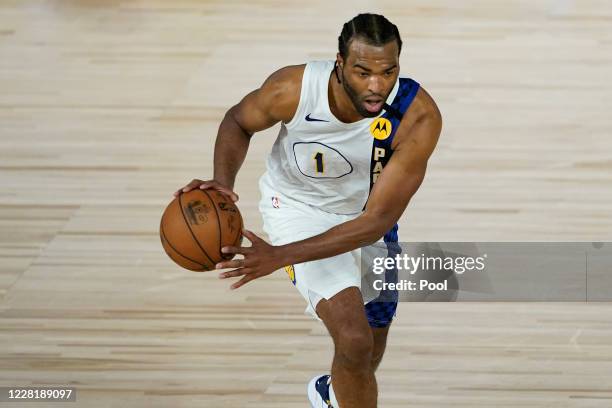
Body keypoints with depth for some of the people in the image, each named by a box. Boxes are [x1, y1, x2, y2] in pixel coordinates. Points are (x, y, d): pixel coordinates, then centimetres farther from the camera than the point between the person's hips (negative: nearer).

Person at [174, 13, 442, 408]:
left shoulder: (420, 116, -36)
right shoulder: (292, 89, -34)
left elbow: (376, 222, -33)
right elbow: (238, 121, -9)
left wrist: (280, 256, -40)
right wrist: (223, 181, -29)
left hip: (366, 213, 3)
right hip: (300, 206, -3)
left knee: (370, 349, 23)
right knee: (354, 340, -22)